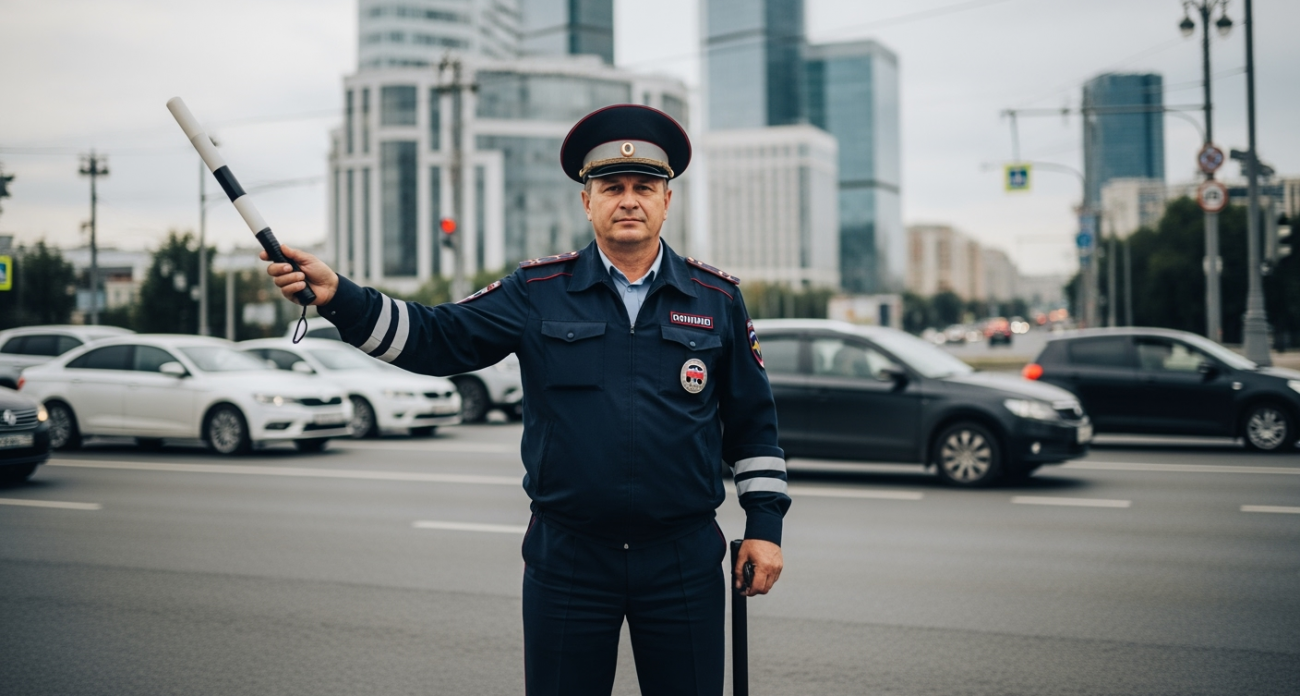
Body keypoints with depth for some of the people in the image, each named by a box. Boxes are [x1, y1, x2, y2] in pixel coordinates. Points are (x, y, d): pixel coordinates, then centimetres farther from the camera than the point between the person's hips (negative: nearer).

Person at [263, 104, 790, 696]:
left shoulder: (717, 298, 4)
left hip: (683, 562, 1)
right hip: (567, 559, 0)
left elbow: (752, 420, 9)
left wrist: (765, 522, 5)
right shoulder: (539, 292, 1)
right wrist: (338, 296, -16)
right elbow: (435, 338, -4)